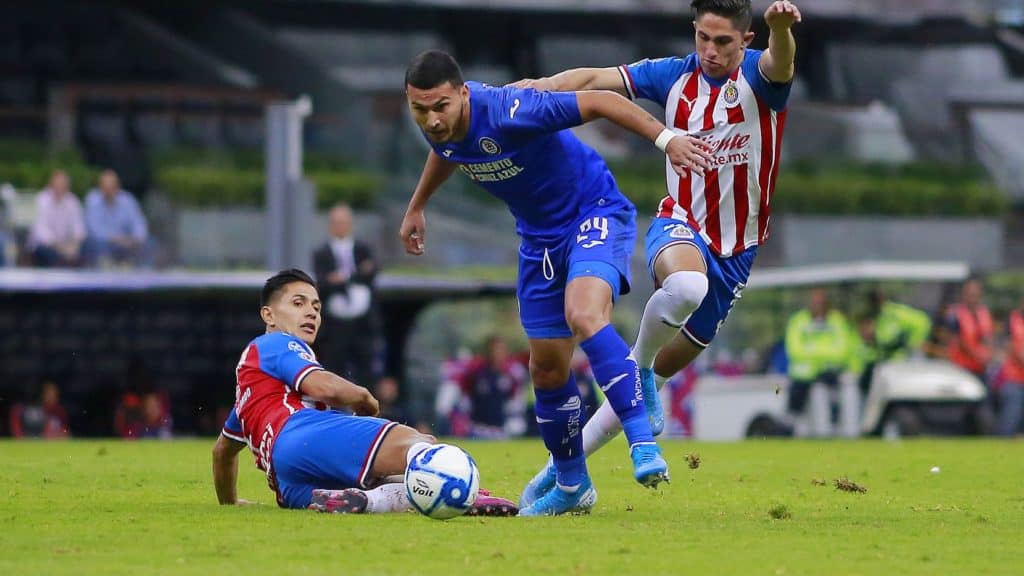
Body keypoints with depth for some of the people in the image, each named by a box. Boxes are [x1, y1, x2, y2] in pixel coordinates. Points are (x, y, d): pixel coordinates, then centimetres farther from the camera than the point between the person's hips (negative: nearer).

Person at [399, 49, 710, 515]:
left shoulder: (507, 112, -32)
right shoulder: (438, 127, -9)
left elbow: (600, 102, -27)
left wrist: (666, 138, -32)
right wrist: (416, 207, 29)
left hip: (596, 214, -8)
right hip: (539, 236, 8)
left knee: (584, 316, -35)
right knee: (547, 367, 9)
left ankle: (643, 443, -34)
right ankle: (571, 485, 26)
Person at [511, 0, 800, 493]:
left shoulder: (757, 78, -10)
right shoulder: (675, 75, -2)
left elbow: (780, 64, -33)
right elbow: (596, 81, 0)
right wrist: (541, 85, -19)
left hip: (735, 250, 1)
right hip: (680, 225, -1)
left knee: (666, 367, 6)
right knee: (685, 285, -39)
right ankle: (638, 367, -13)